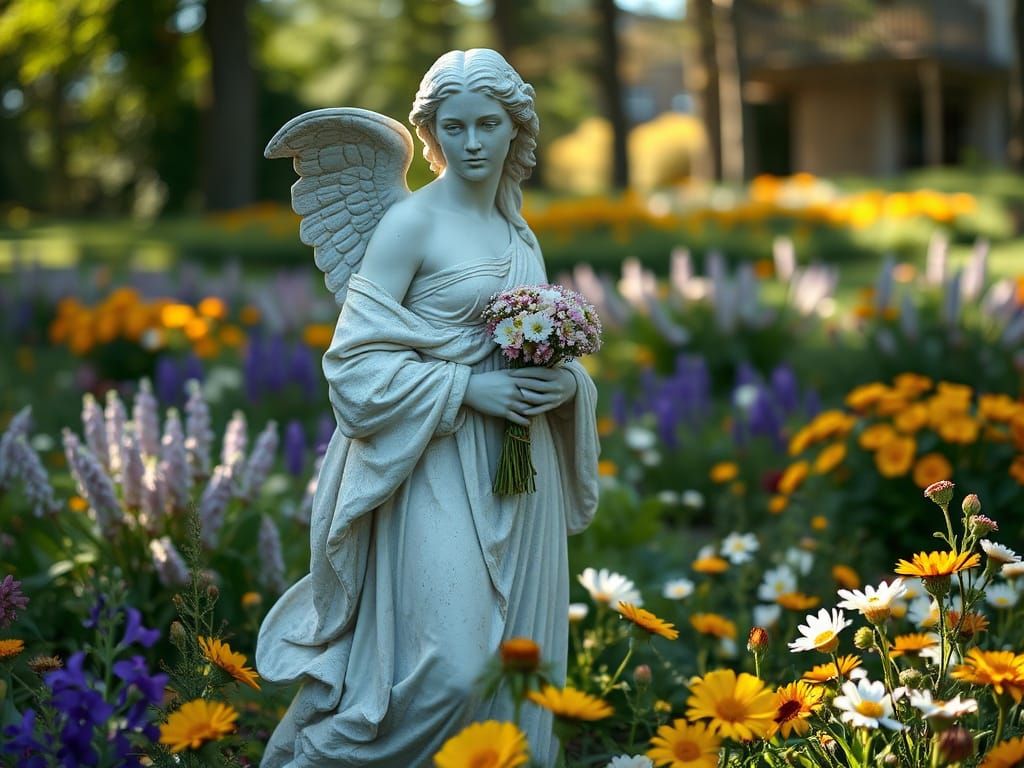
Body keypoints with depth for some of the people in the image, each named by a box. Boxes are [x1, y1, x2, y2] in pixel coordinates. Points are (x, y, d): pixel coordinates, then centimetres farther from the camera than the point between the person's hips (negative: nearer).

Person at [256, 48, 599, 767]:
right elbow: (354, 359, -12)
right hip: (440, 473, -7)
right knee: (450, 668, -12)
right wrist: (468, 388, -18)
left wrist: (565, 381, -1)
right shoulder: (411, 222, -8)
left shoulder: (521, 234, 13)